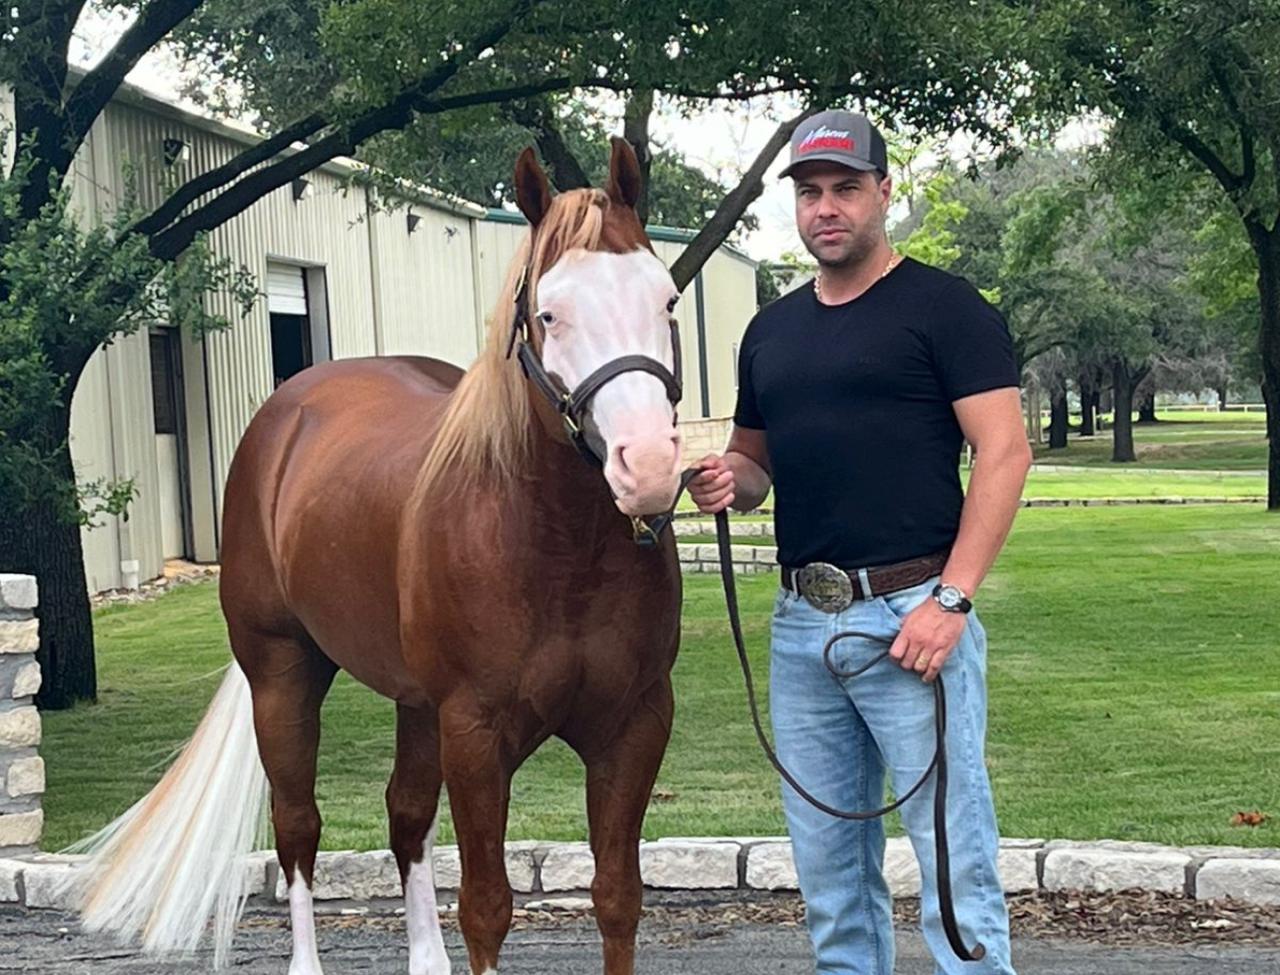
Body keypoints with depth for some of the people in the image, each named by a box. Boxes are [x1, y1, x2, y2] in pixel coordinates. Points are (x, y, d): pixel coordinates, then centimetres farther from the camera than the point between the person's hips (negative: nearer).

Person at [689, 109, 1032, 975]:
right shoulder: (773, 329, 16)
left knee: (952, 852, -5)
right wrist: (728, 481, 0)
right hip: (801, 620, 7)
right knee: (829, 867, 12)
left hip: (910, 614, -6)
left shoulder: (944, 307, -3)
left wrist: (951, 599, -17)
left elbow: (1005, 453, -9)